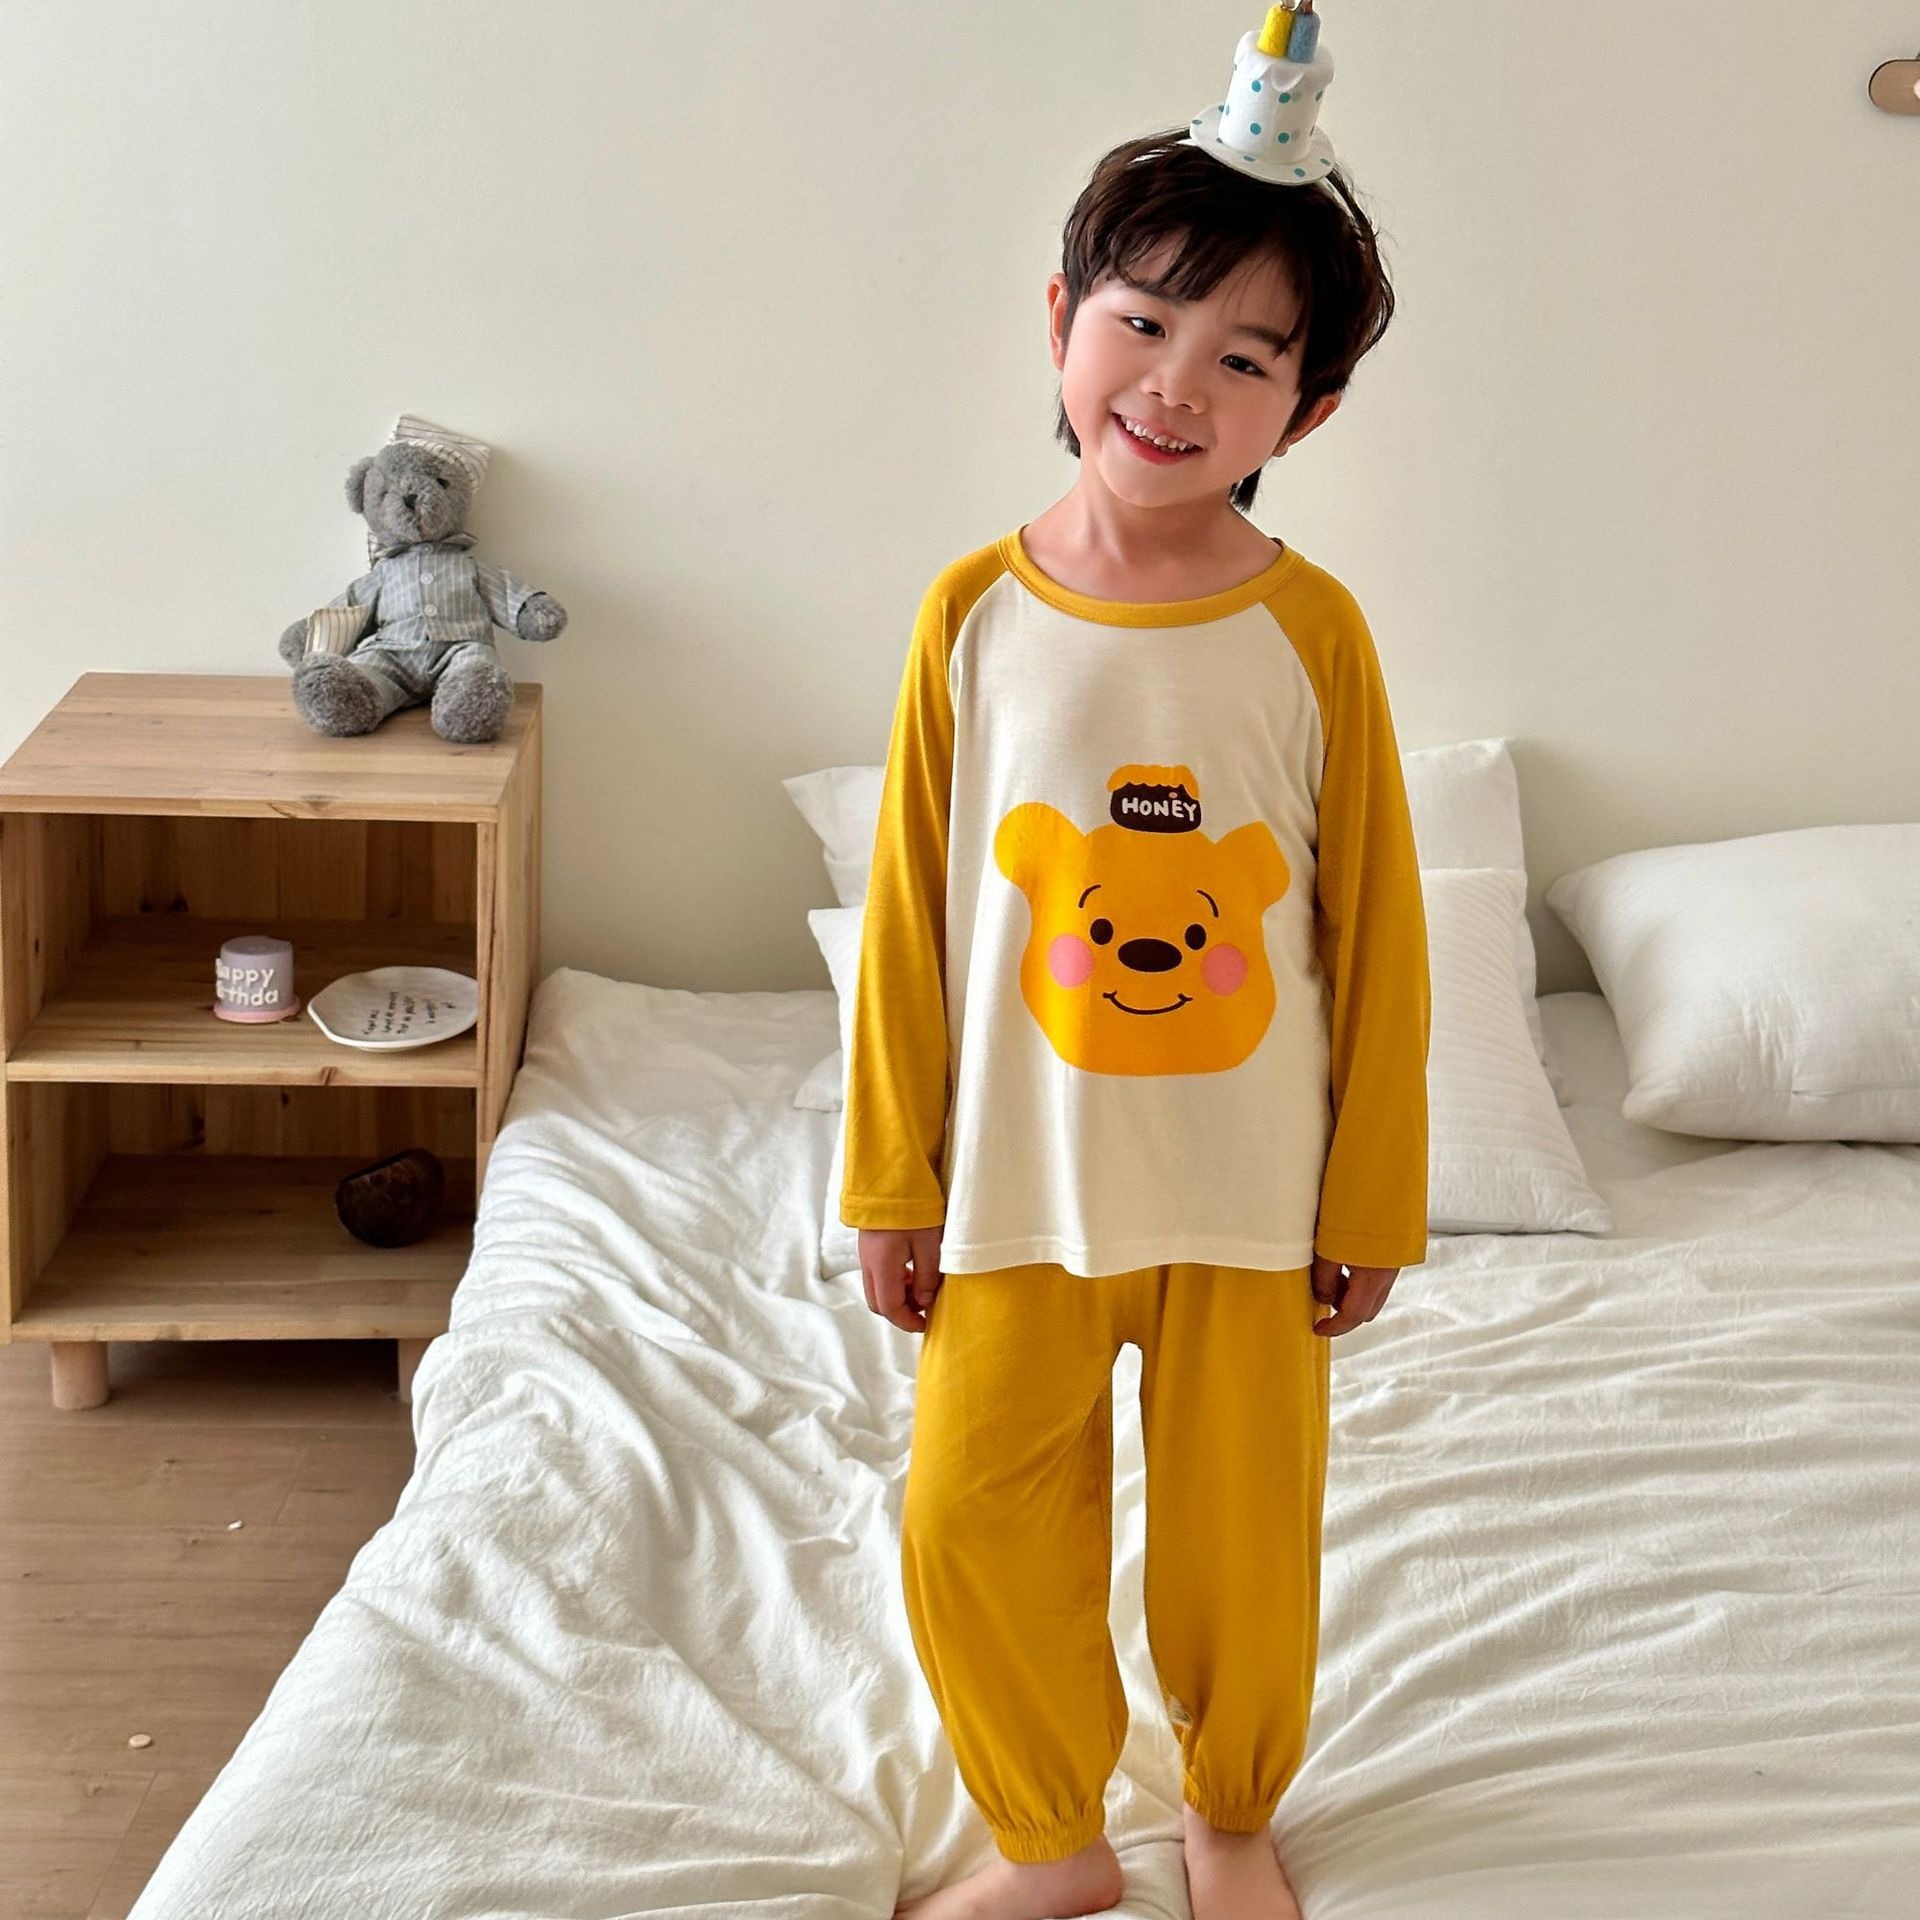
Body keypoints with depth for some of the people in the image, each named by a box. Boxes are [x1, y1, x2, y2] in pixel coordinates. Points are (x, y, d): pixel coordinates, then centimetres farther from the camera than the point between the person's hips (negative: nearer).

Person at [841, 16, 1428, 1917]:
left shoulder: (1311, 632, -9)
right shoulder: (977, 614, -6)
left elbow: (1376, 932, -3)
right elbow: (910, 918, 0)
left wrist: (1373, 1203, 0)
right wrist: (890, 1183, 2)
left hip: (1251, 1194, -1)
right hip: (1020, 1190, 1)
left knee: (1241, 1531, 13)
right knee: (971, 1520, 7)